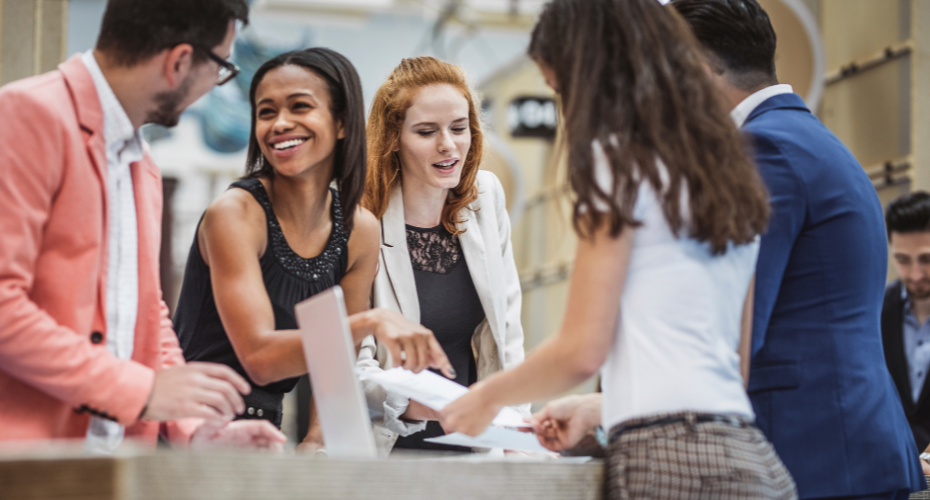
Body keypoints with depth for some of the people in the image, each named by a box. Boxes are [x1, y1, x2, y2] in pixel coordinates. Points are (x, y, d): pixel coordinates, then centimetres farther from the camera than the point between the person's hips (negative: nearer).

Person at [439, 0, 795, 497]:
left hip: (672, 460, -8)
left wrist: (486, 397, 10)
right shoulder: (728, 172, 20)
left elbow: (582, 350, -7)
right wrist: (596, 410, 30)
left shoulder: (620, 159, -3)